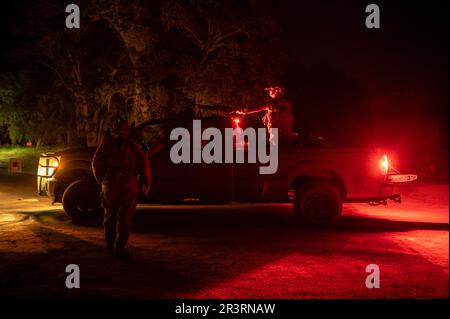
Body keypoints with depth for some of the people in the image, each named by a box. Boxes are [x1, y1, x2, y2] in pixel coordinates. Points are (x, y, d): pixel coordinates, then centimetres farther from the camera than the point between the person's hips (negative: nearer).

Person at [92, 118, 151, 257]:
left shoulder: (106, 145, 8)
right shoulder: (133, 146, 4)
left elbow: (96, 163, 6)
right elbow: (144, 163, -4)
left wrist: (101, 181, 19)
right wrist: (147, 183, 4)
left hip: (110, 184, 2)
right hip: (129, 185, -2)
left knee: (110, 216, 15)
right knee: (125, 217, 3)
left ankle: (110, 246, 21)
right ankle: (120, 247, 0)